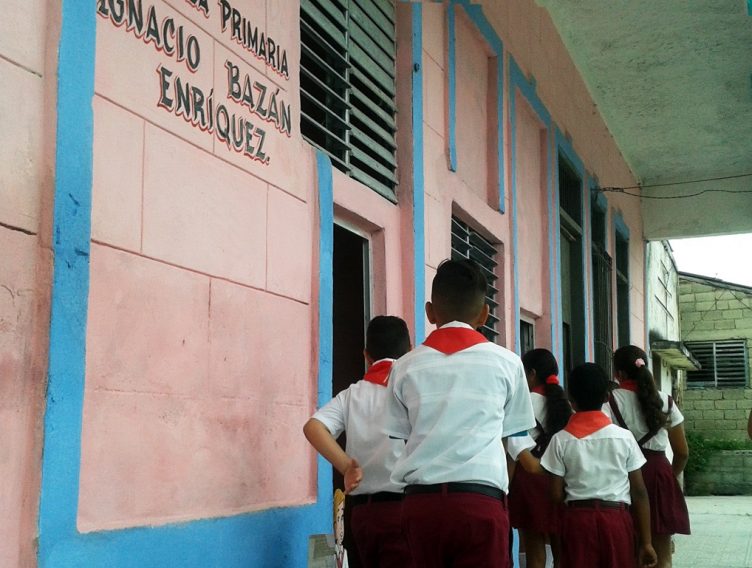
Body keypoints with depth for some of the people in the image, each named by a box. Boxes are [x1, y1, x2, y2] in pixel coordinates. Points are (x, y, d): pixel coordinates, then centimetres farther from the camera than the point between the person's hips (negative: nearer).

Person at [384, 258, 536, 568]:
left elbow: (403, 439, 9)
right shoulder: (505, 362, 7)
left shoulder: (406, 366, 10)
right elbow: (511, 438, 14)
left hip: (420, 501, 2)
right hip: (480, 500, -2)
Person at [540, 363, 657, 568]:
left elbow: (556, 495, -3)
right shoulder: (624, 437, 0)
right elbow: (639, 492, -1)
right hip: (616, 519, 0)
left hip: (577, 519, 0)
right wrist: (646, 542, 4)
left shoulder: (561, 440, -2)